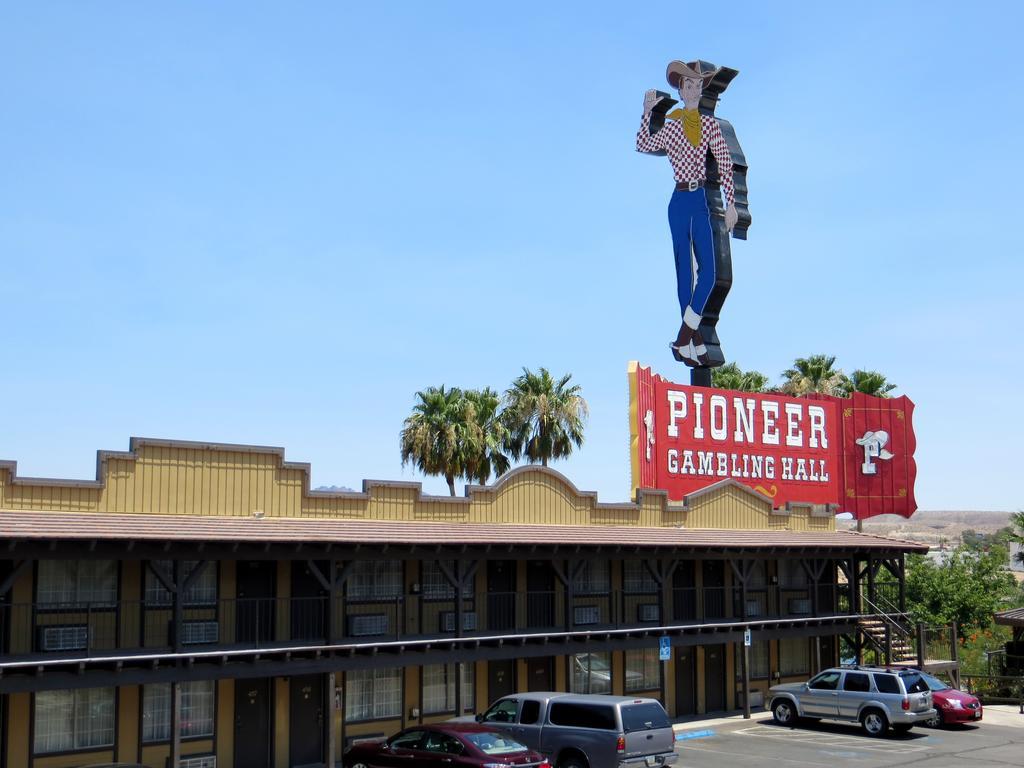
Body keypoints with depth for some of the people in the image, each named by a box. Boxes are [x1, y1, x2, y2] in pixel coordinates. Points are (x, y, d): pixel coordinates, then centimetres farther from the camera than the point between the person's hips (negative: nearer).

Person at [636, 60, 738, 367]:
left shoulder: (711, 124, 6)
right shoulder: (669, 125, 4)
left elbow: (725, 165, 2)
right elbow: (644, 146, -11)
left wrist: (731, 204, -5)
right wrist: (647, 113, -17)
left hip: (702, 201, 2)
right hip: (680, 202, -2)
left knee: (708, 270, -7)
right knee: (684, 271, 2)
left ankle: (683, 338, 1)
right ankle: (694, 343, 7)